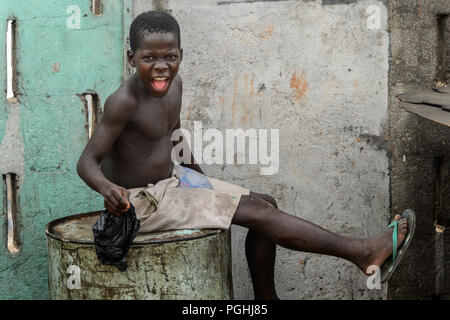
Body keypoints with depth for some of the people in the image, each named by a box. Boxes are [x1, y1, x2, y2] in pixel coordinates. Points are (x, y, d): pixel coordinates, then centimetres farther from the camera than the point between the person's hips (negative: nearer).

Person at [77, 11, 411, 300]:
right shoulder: (124, 101, -23)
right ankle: (360, 251, -9)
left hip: (173, 179, 9)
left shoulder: (175, 84, 1)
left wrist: (198, 174, 17)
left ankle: (265, 297, 18)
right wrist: (108, 188, -42)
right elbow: (87, 162, -23)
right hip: (142, 202, -9)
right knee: (256, 211, -15)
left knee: (266, 203, 6)